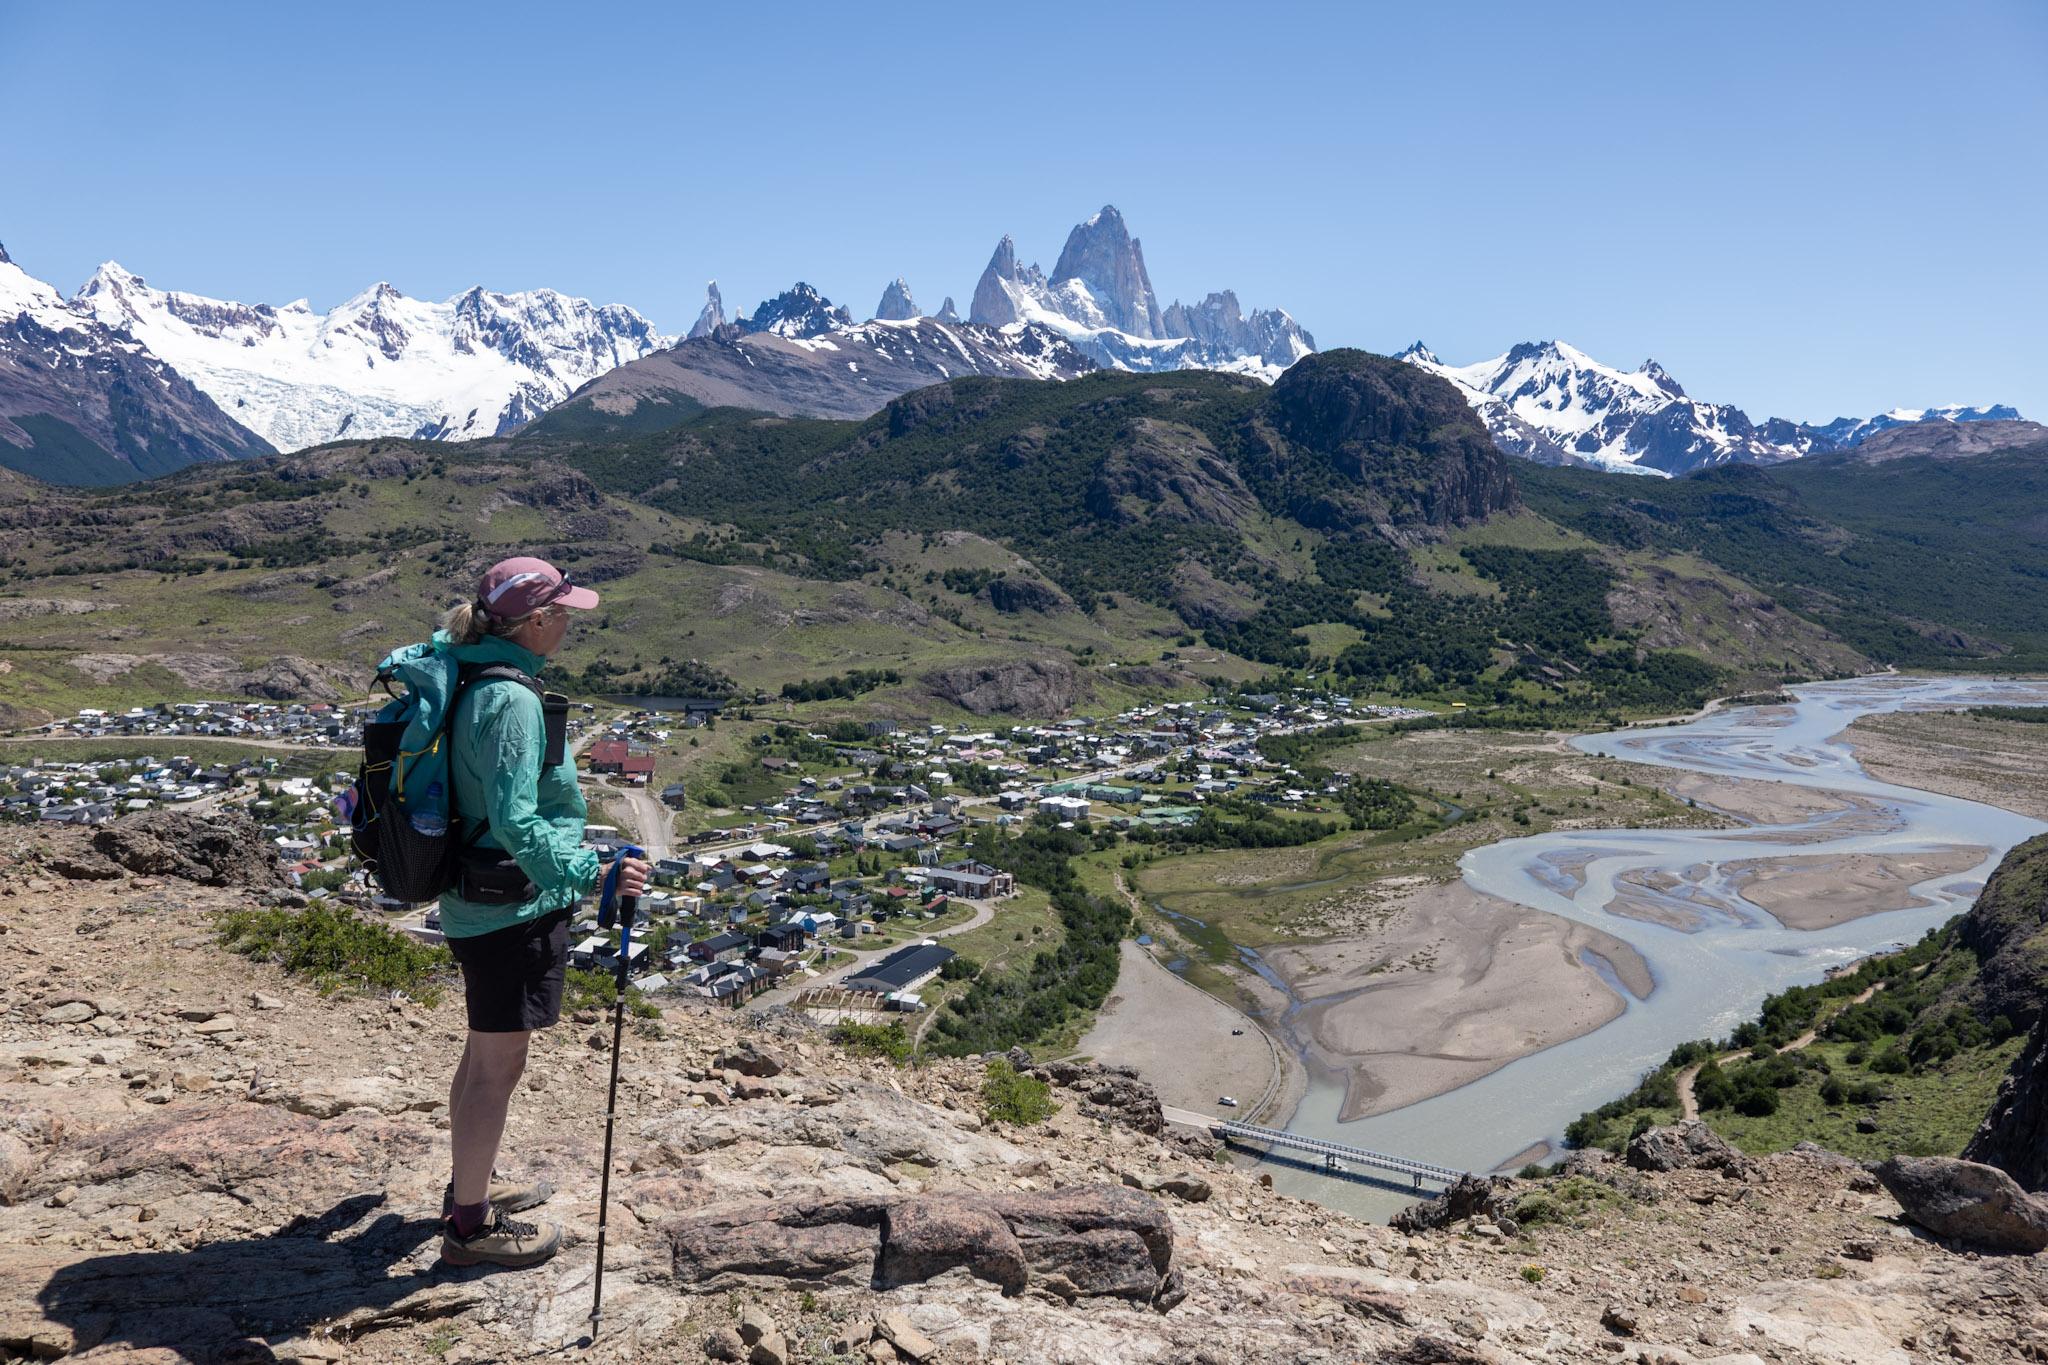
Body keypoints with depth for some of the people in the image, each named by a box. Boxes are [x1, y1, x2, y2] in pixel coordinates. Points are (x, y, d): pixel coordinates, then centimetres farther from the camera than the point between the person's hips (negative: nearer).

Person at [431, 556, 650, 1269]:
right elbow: (516, 823, -31)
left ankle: (470, 1184, 43)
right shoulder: (512, 700, -24)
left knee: (484, 1051, 24)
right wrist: (591, 873, -33)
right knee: (499, 1064, 4)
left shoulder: (470, 680, 5)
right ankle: (471, 1225, 19)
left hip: (475, 905, 10)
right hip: (514, 909, -10)